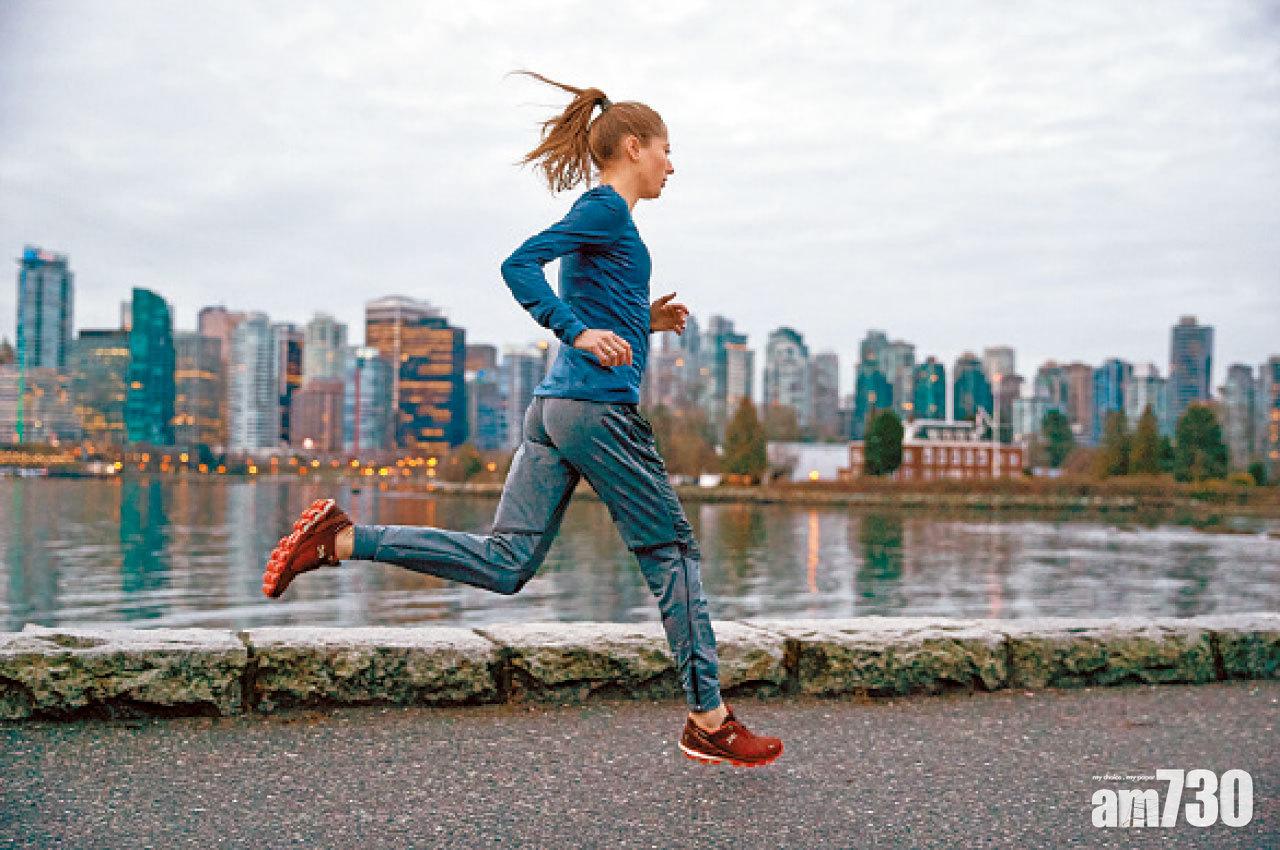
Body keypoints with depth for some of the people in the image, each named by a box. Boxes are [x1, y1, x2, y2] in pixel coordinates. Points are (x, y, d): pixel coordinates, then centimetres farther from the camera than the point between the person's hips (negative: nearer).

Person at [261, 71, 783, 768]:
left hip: (553, 407, 9)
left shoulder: (599, 217, 23)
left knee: (505, 562, 4)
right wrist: (582, 332, -27)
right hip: (600, 409, -9)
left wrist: (645, 322, 19)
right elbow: (519, 265, -18)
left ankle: (339, 538, -1)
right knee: (673, 554, 2)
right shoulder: (607, 209, -5)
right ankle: (709, 722, 11)